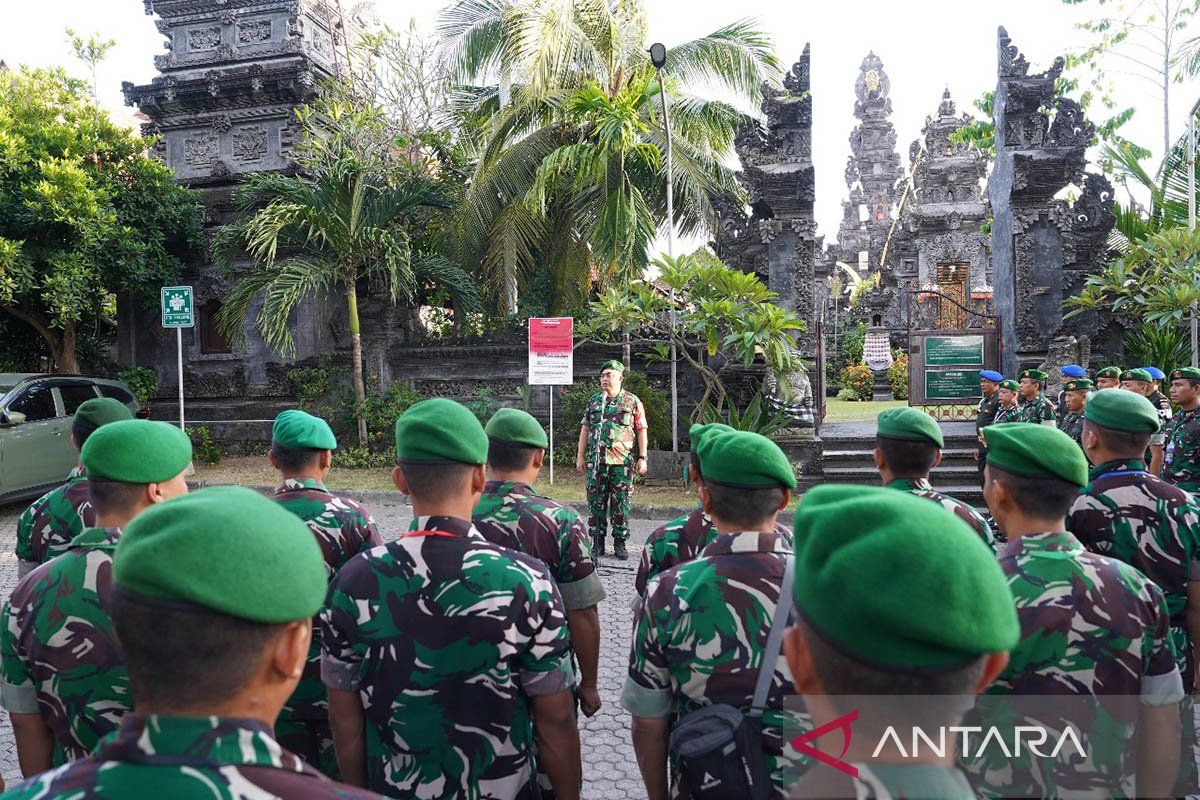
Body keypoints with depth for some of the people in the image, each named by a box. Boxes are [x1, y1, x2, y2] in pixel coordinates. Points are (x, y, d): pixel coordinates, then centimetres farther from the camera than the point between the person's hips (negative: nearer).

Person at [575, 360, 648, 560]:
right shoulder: (593, 401, 12)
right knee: (596, 501, 5)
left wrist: (642, 458, -2)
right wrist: (580, 456, 9)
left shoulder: (632, 401, 4)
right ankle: (597, 543, 14)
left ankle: (620, 543, 11)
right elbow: (585, 429, 14)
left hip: (623, 461, -2)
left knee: (621, 503, 1)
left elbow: (641, 431, 3)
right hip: (596, 461, 3)